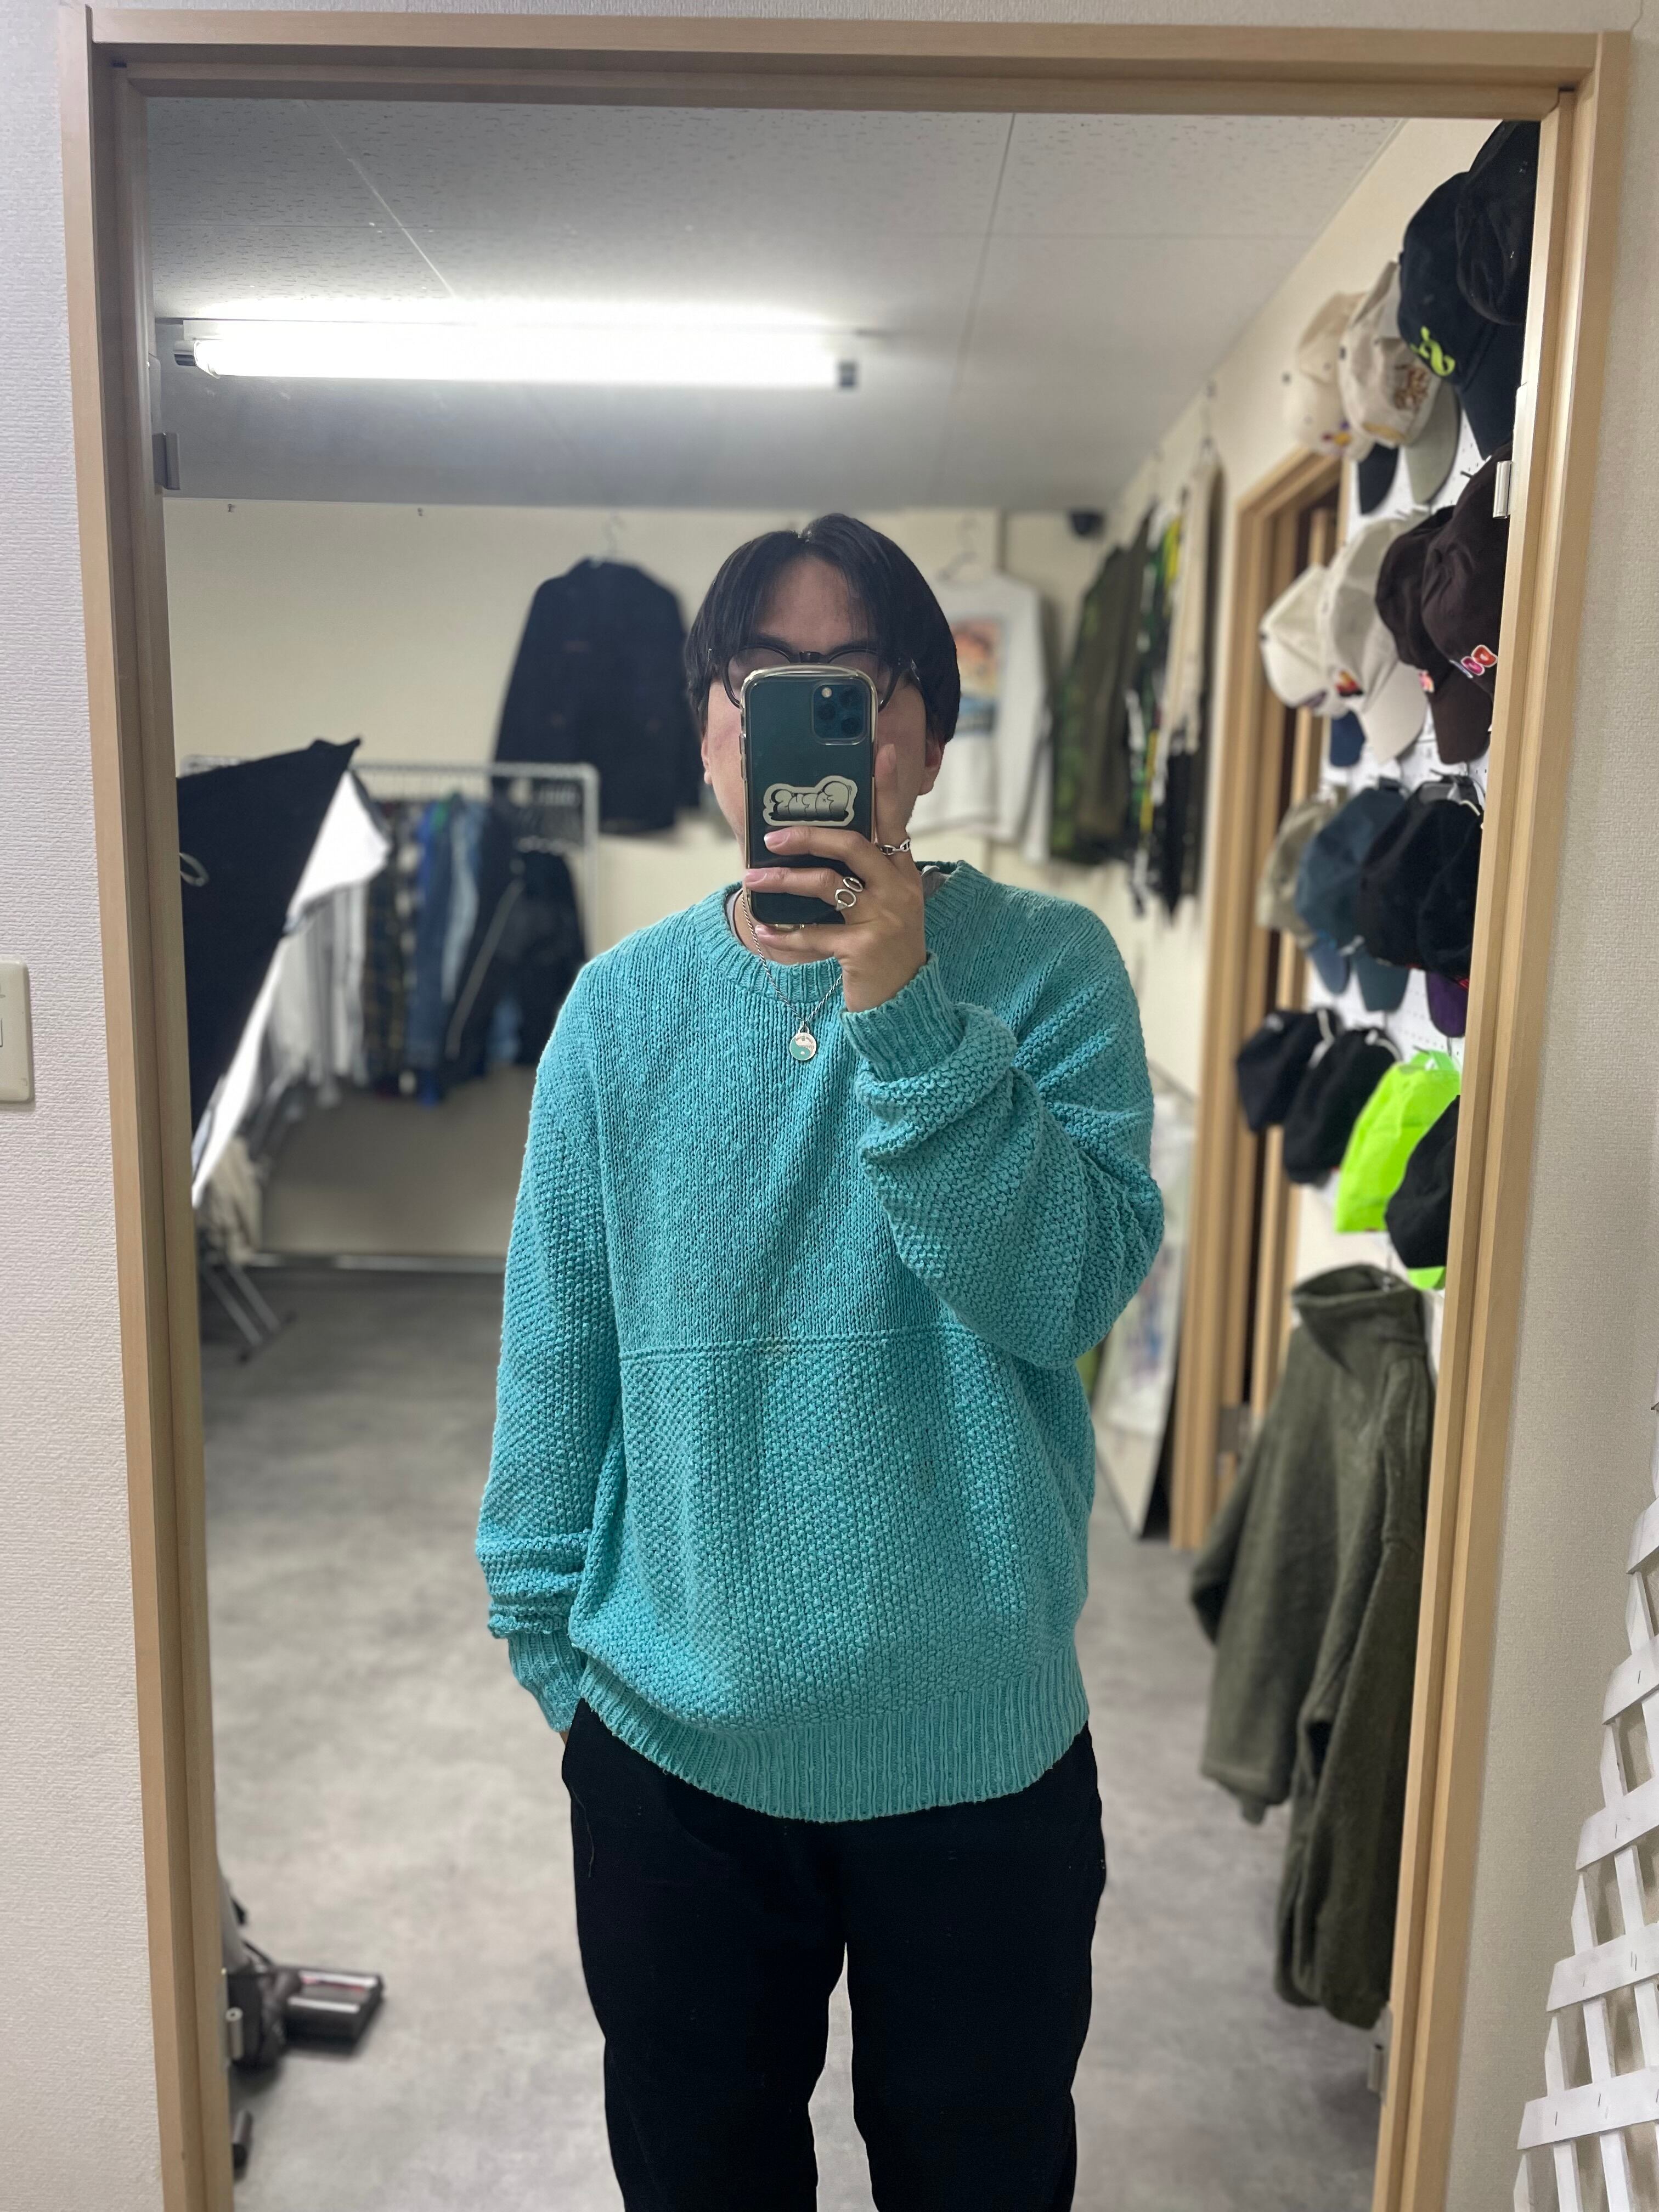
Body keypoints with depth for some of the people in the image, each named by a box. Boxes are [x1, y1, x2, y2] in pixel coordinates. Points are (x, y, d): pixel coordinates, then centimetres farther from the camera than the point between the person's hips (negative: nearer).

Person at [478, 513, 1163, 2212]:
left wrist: (902, 1012, -30)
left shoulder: (1047, 968, -10)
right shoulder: (624, 1007, -6)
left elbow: (1074, 1289, -22)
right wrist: (554, 1637, 3)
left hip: (978, 1742, -1)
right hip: (671, 1739, 2)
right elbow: (555, 1358, 0)